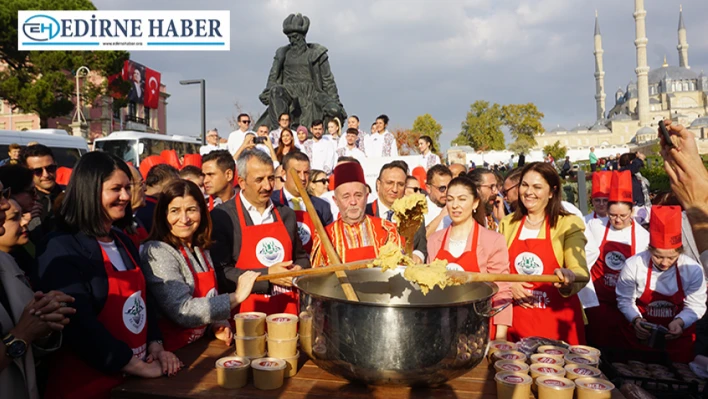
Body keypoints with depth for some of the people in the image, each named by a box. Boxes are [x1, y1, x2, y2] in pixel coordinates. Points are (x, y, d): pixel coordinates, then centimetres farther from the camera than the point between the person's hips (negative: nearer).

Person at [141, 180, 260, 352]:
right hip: (172, 351, -6)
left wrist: (218, 323, 1)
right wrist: (236, 297, -16)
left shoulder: (201, 249, 7)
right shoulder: (157, 252, -14)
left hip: (201, 343, 6)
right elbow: (182, 311, -20)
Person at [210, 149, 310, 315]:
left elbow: (301, 257, 18)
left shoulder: (286, 214, 7)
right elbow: (220, 273, -13)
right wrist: (267, 275, -17)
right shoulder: (221, 216, -8)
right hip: (246, 315, -4)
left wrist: (298, 270, -3)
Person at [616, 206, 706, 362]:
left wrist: (679, 322, -25)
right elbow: (625, 300, -8)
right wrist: (636, 319, -24)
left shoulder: (693, 270, -15)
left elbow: (696, 305, -8)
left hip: (678, 338, 1)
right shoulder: (633, 264, -18)